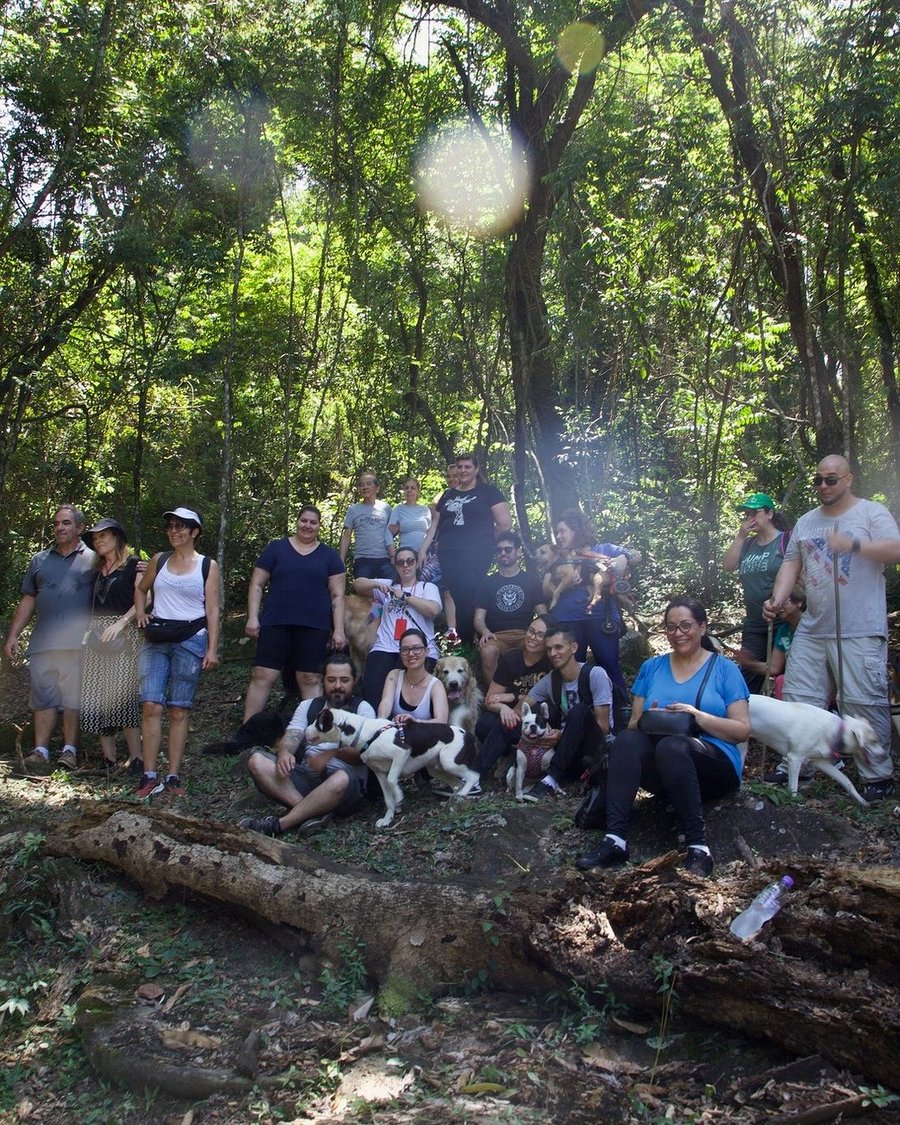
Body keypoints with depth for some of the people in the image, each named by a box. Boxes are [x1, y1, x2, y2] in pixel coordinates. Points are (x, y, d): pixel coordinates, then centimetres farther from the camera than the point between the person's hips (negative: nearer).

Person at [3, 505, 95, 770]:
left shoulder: (93, 559, 7)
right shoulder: (40, 560, 17)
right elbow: (28, 600, 17)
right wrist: (12, 635, 11)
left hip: (77, 642, -3)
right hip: (42, 643, 3)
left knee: (73, 697, 1)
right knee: (43, 696, 4)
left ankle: (70, 749, 9)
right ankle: (40, 750, 8)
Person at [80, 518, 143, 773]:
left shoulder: (133, 565, 3)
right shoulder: (96, 570, 22)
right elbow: (91, 605, 21)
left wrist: (121, 622, -18)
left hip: (124, 635, -6)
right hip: (96, 636, 6)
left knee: (123, 694, -13)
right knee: (96, 696, 0)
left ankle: (135, 757, -9)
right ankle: (108, 757, 3)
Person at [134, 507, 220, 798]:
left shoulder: (208, 566, 4)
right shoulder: (159, 560, 12)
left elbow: (212, 610, 0)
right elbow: (140, 589, 28)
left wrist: (212, 649, -6)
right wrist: (140, 612, 9)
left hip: (191, 640, -2)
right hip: (156, 640, 2)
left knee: (178, 710, 0)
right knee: (151, 706, -9)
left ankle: (173, 777, 4)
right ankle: (149, 777, -5)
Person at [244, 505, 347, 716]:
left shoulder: (329, 555, 10)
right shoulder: (276, 548, 8)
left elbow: (337, 595, 7)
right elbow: (257, 584, 7)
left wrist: (339, 630, -1)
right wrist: (252, 617, -3)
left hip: (314, 627, 0)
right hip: (275, 624, 0)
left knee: (311, 680, 2)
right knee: (262, 676, -2)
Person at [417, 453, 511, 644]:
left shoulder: (488, 491, 6)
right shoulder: (447, 495, 21)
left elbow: (504, 524, 1)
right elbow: (435, 525, 21)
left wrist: (482, 536, 7)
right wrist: (423, 549, 12)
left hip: (475, 554, -4)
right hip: (447, 554, 5)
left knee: (467, 598, -14)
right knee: (454, 598, -3)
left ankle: (468, 645, -6)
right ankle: (456, 639, 3)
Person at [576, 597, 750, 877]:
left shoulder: (724, 669, 6)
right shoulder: (651, 667, 16)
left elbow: (743, 730, -2)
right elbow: (632, 725, 13)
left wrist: (698, 716, -16)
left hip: (712, 767, -3)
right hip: (658, 770, 3)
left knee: (672, 745, -36)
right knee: (626, 741, -29)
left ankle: (698, 847, -35)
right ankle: (615, 840, -38)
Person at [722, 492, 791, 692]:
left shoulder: (786, 540, -7)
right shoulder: (748, 544, 13)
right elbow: (728, 566, 3)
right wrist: (740, 536, -1)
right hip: (754, 625, 6)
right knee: (748, 679, 10)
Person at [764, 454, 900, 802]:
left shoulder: (872, 512, 1)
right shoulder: (806, 522, 17)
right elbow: (791, 564, 13)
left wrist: (853, 544, -28)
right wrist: (778, 598, -4)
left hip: (860, 632, -6)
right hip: (811, 629, 6)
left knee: (864, 702, -6)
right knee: (797, 699, 6)